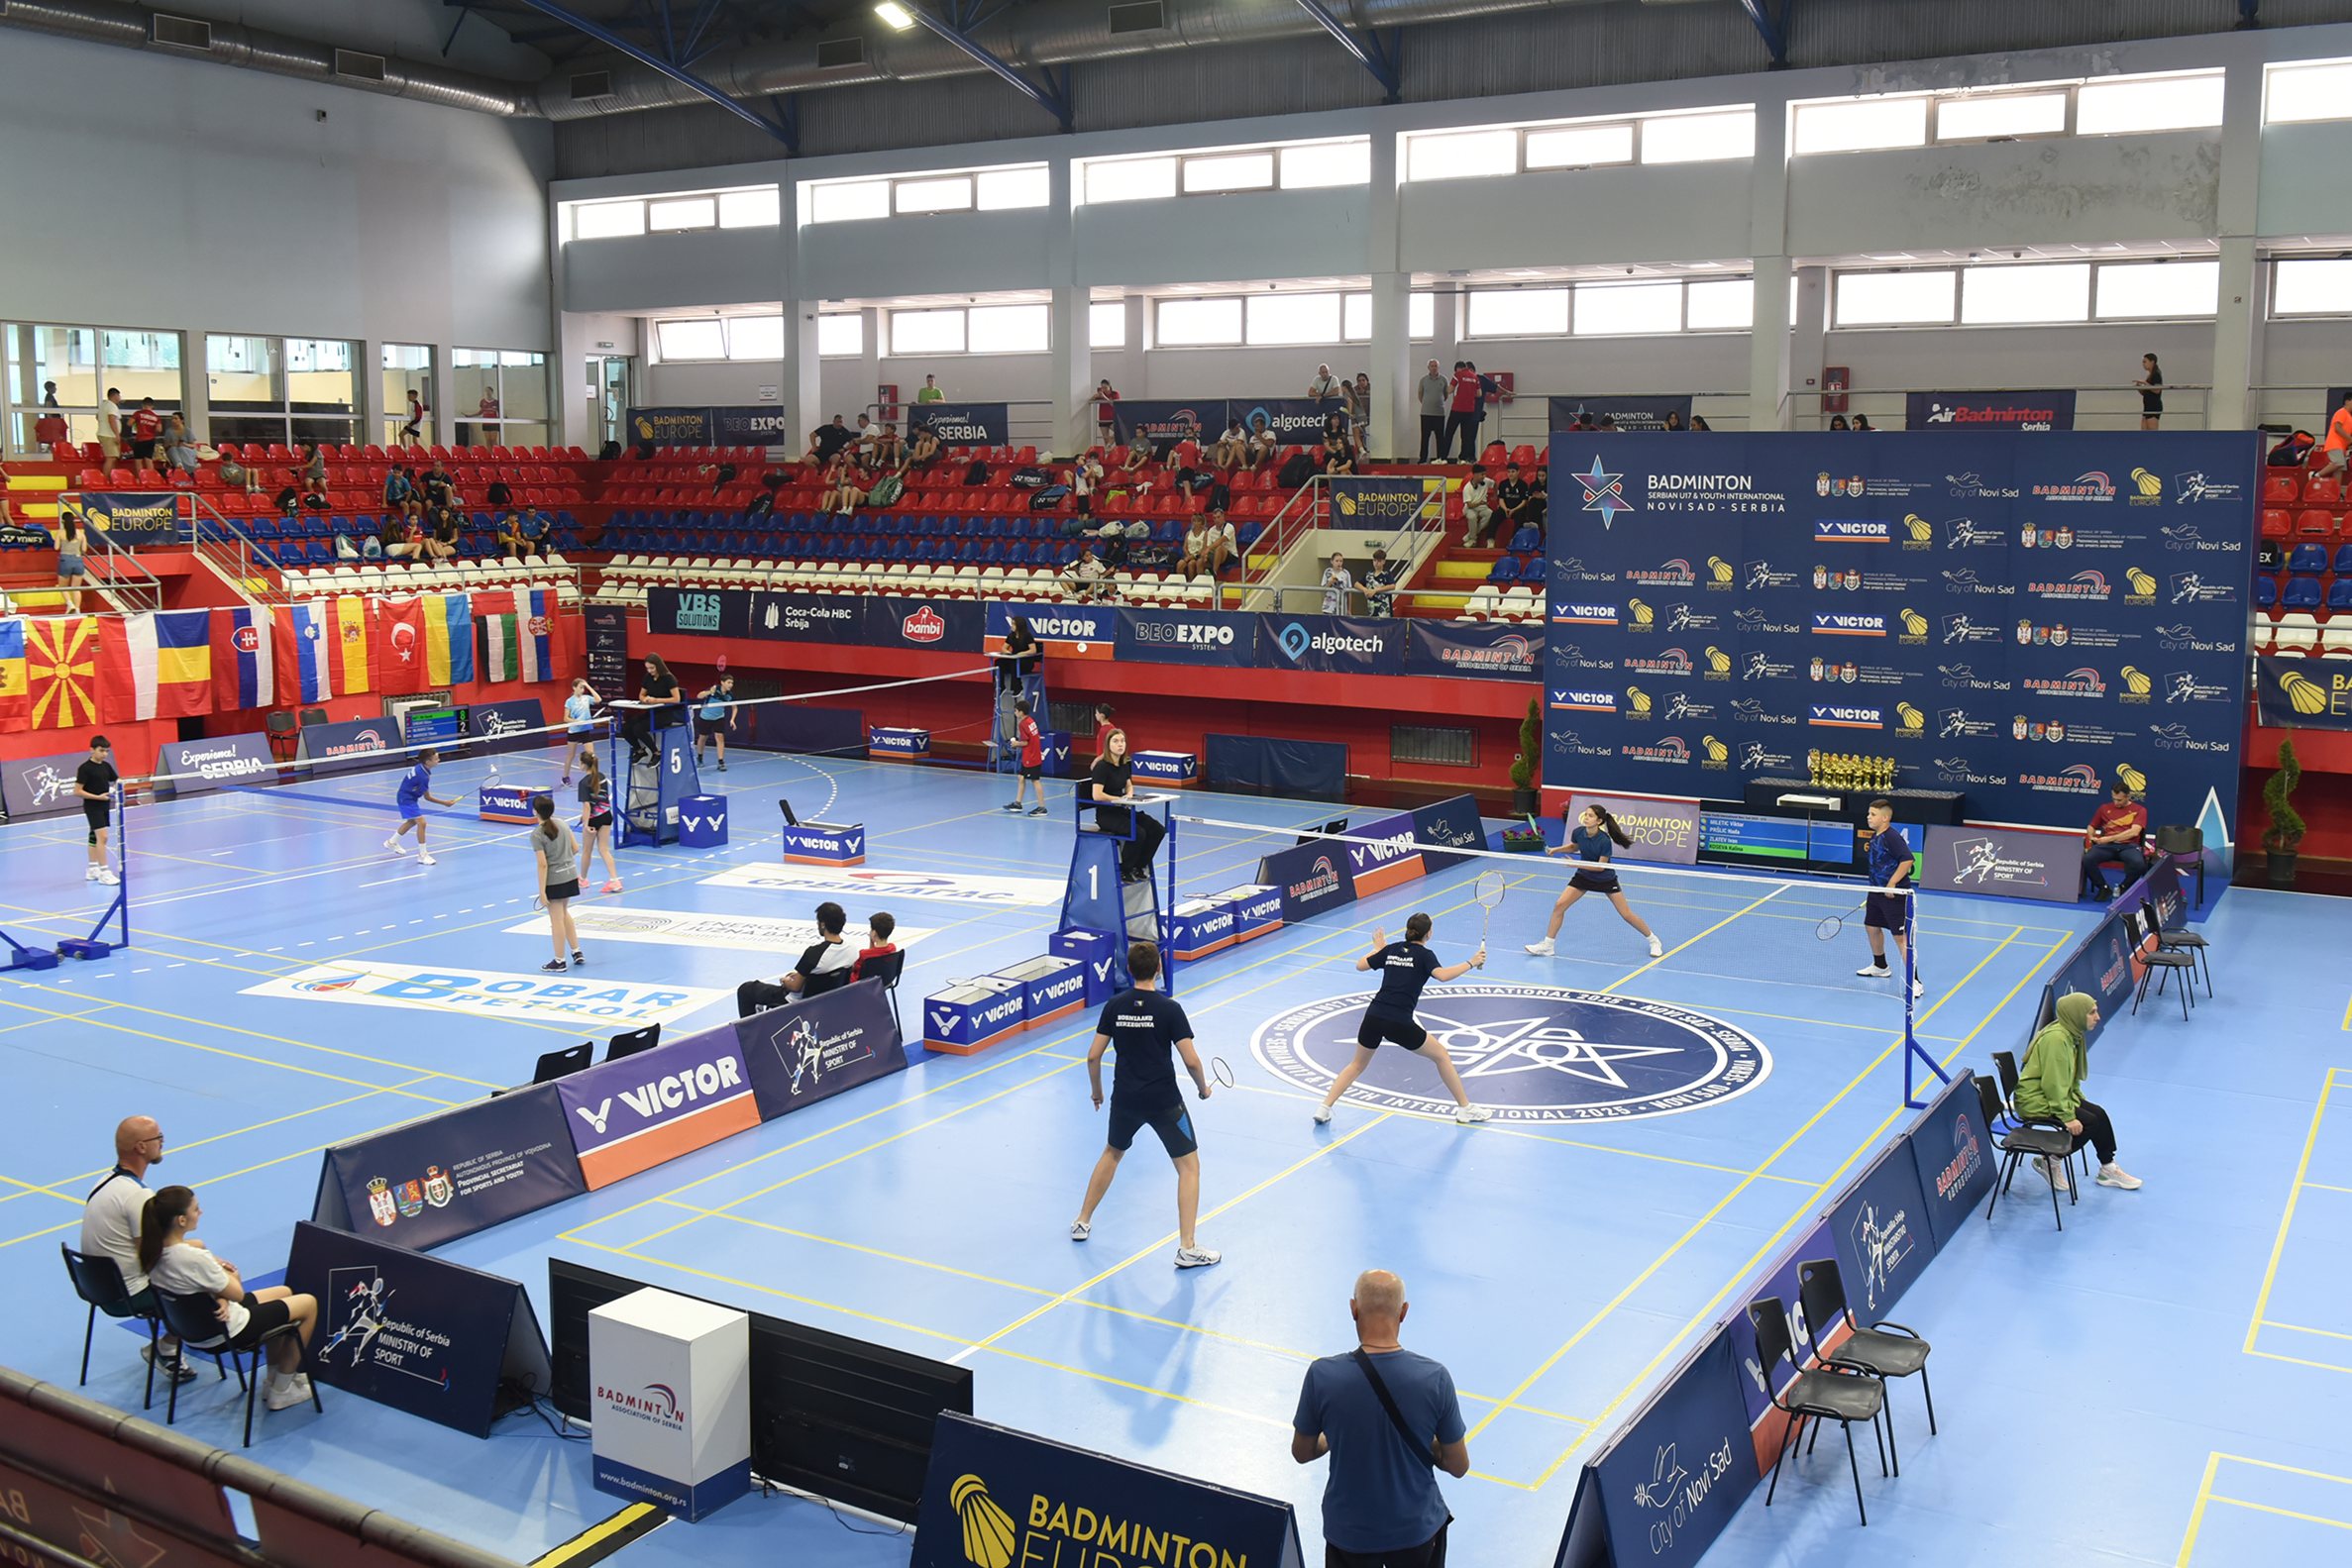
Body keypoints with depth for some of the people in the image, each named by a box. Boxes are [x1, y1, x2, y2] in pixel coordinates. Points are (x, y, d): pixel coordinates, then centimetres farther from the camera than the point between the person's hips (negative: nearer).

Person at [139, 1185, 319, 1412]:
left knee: (284, 1293, 26)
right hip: (224, 1334, -9)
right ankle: (281, 1392, 18)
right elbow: (238, 1294, -19)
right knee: (309, 1304, 7)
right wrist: (230, 1275, 1)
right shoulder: (194, 1259, -34)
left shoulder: (153, 1251, -9)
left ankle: (274, 1380, 36)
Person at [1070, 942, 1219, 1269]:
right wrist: (1203, 1088, 4)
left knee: (1112, 1153, 29)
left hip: (1125, 1098, 4)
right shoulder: (1169, 1009, -12)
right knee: (1189, 1166, 7)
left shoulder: (1114, 1006, -2)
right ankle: (1187, 1248, 0)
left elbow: (1093, 1056, 0)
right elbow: (1191, 1060, -15)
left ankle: (1082, 1222, 35)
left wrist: (1096, 1091, 17)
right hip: (1164, 1101, -4)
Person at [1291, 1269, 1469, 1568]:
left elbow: (1302, 1452, -3)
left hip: (1348, 1531, 0)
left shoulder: (1322, 1375, -19)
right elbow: (1458, 1466, -7)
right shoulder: (1435, 1378, -19)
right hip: (1417, 1529, 0)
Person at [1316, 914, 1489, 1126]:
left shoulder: (1391, 949, 15)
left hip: (1373, 1016, 4)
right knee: (1440, 1055, 16)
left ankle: (1324, 1108, 10)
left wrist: (1378, 948, 39)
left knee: (1357, 1065, 24)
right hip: (1399, 1023, -4)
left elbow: (1360, 965, 24)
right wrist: (1471, 963, -6)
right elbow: (1442, 975, -17)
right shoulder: (1424, 954, 2)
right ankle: (1465, 1108, 19)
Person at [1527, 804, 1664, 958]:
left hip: (1605, 880, -4)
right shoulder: (1578, 832, -15)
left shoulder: (1604, 841, -30)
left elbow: (1601, 866, -22)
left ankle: (1653, 940, 20)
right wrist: (1556, 849, -6)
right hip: (1583, 876, 4)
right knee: (1559, 905, -8)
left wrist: (1576, 864, -28)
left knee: (1627, 915, -2)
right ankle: (1547, 945, 2)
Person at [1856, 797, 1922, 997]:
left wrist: (1891, 884, -27)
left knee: (1901, 936, -10)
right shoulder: (1875, 837, 10)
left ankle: (1914, 982, -8)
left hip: (1894, 894, -10)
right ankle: (1880, 967, 43)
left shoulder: (1892, 837, -19)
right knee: (1871, 927, 22)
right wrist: (1872, 894, 24)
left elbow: (1907, 860, -28)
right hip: (1877, 891, 10)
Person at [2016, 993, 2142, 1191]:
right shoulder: (2056, 1039, -25)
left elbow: (2071, 1078, 19)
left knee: (2099, 1114, 0)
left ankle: (2108, 1169, 10)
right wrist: (2067, 1117, -23)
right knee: (2089, 1122, -14)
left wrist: (2080, 1100, 11)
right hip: (2035, 1101, -10)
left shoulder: (2073, 1034, 7)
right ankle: (2050, 1162, -2)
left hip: (2059, 1095, 10)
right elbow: (2053, 1083, -25)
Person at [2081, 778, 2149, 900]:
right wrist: (2092, 838, 0)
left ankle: (2123, 888, -5)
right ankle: (2104, 888, -6)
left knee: (2139, 864, -37)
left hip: (2128, 846, -2)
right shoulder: (2105, 809, 18)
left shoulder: (2139, 810, 8)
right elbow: (2091, 827, 24)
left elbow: (2134, 832, -7)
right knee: (2087, 859, -31)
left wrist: (2109, 838, -13)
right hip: (2106, 845, 2)